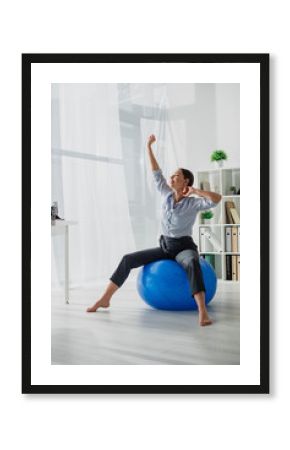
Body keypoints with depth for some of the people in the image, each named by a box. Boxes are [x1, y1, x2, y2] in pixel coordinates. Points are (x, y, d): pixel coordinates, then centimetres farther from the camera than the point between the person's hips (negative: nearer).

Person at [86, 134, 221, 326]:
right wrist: (149, 147, 7)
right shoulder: (167, 195, 3)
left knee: (192, 263, -43)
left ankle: (203, 311, -52)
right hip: (165, 247, 6)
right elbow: (156, 173, 6)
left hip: (184, 248, -5)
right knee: (128, 260, -8)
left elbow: (217, 199, -28)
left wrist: (196, 191, -20)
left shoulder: (193, 203, -12)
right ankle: (105, 299, -3)